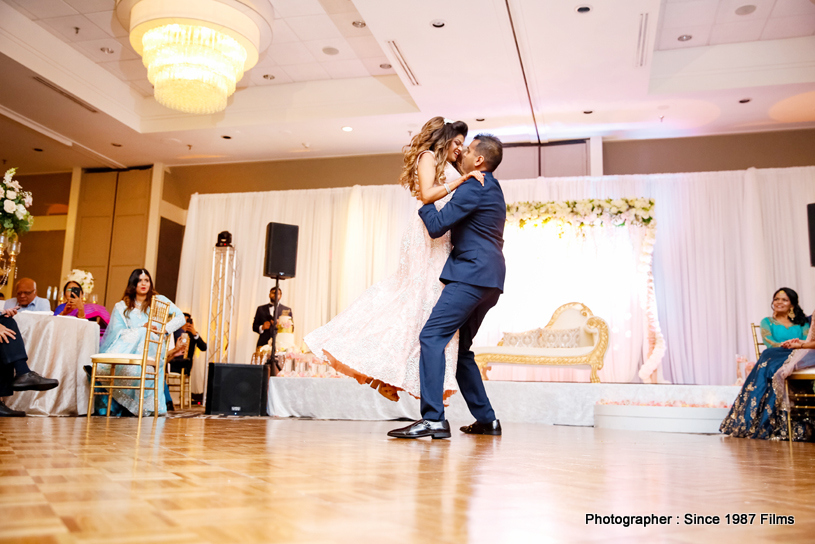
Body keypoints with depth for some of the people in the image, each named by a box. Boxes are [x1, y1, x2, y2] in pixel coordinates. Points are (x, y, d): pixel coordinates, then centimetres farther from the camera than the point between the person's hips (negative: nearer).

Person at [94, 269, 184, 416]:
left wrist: (164, 329, -12)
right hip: (128, 347, 1)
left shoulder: (159, 300, 14)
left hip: (152, 349, -1)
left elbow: (180, 317, 5)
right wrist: (142, 328, -11)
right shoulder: (121, 307, 16)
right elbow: (117, 332, 2)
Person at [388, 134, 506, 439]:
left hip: (472, 274, -10)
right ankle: (486, 419, 19)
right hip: (489, 279, 10)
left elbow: (437, 226, -12)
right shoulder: (492, 189, 22)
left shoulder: (473, 188, -9)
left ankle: (433, 419, -23)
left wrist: (425, 203, 6)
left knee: (432, 336, -16)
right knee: (459, 348, 15)